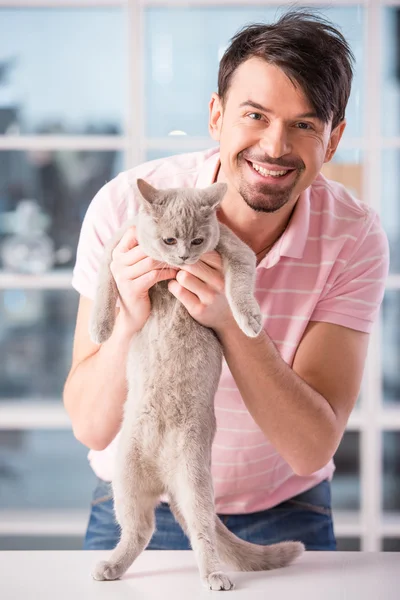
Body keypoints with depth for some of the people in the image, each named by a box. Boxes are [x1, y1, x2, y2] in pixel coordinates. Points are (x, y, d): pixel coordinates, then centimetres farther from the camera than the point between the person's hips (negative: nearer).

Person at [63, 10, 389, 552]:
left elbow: (312, 450, -19)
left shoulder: (354, 238, -14)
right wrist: (130, 321, -31)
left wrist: (233, 320, -32)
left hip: (283, 515, 0)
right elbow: (88, 427, -13)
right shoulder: (126, 206, -15)